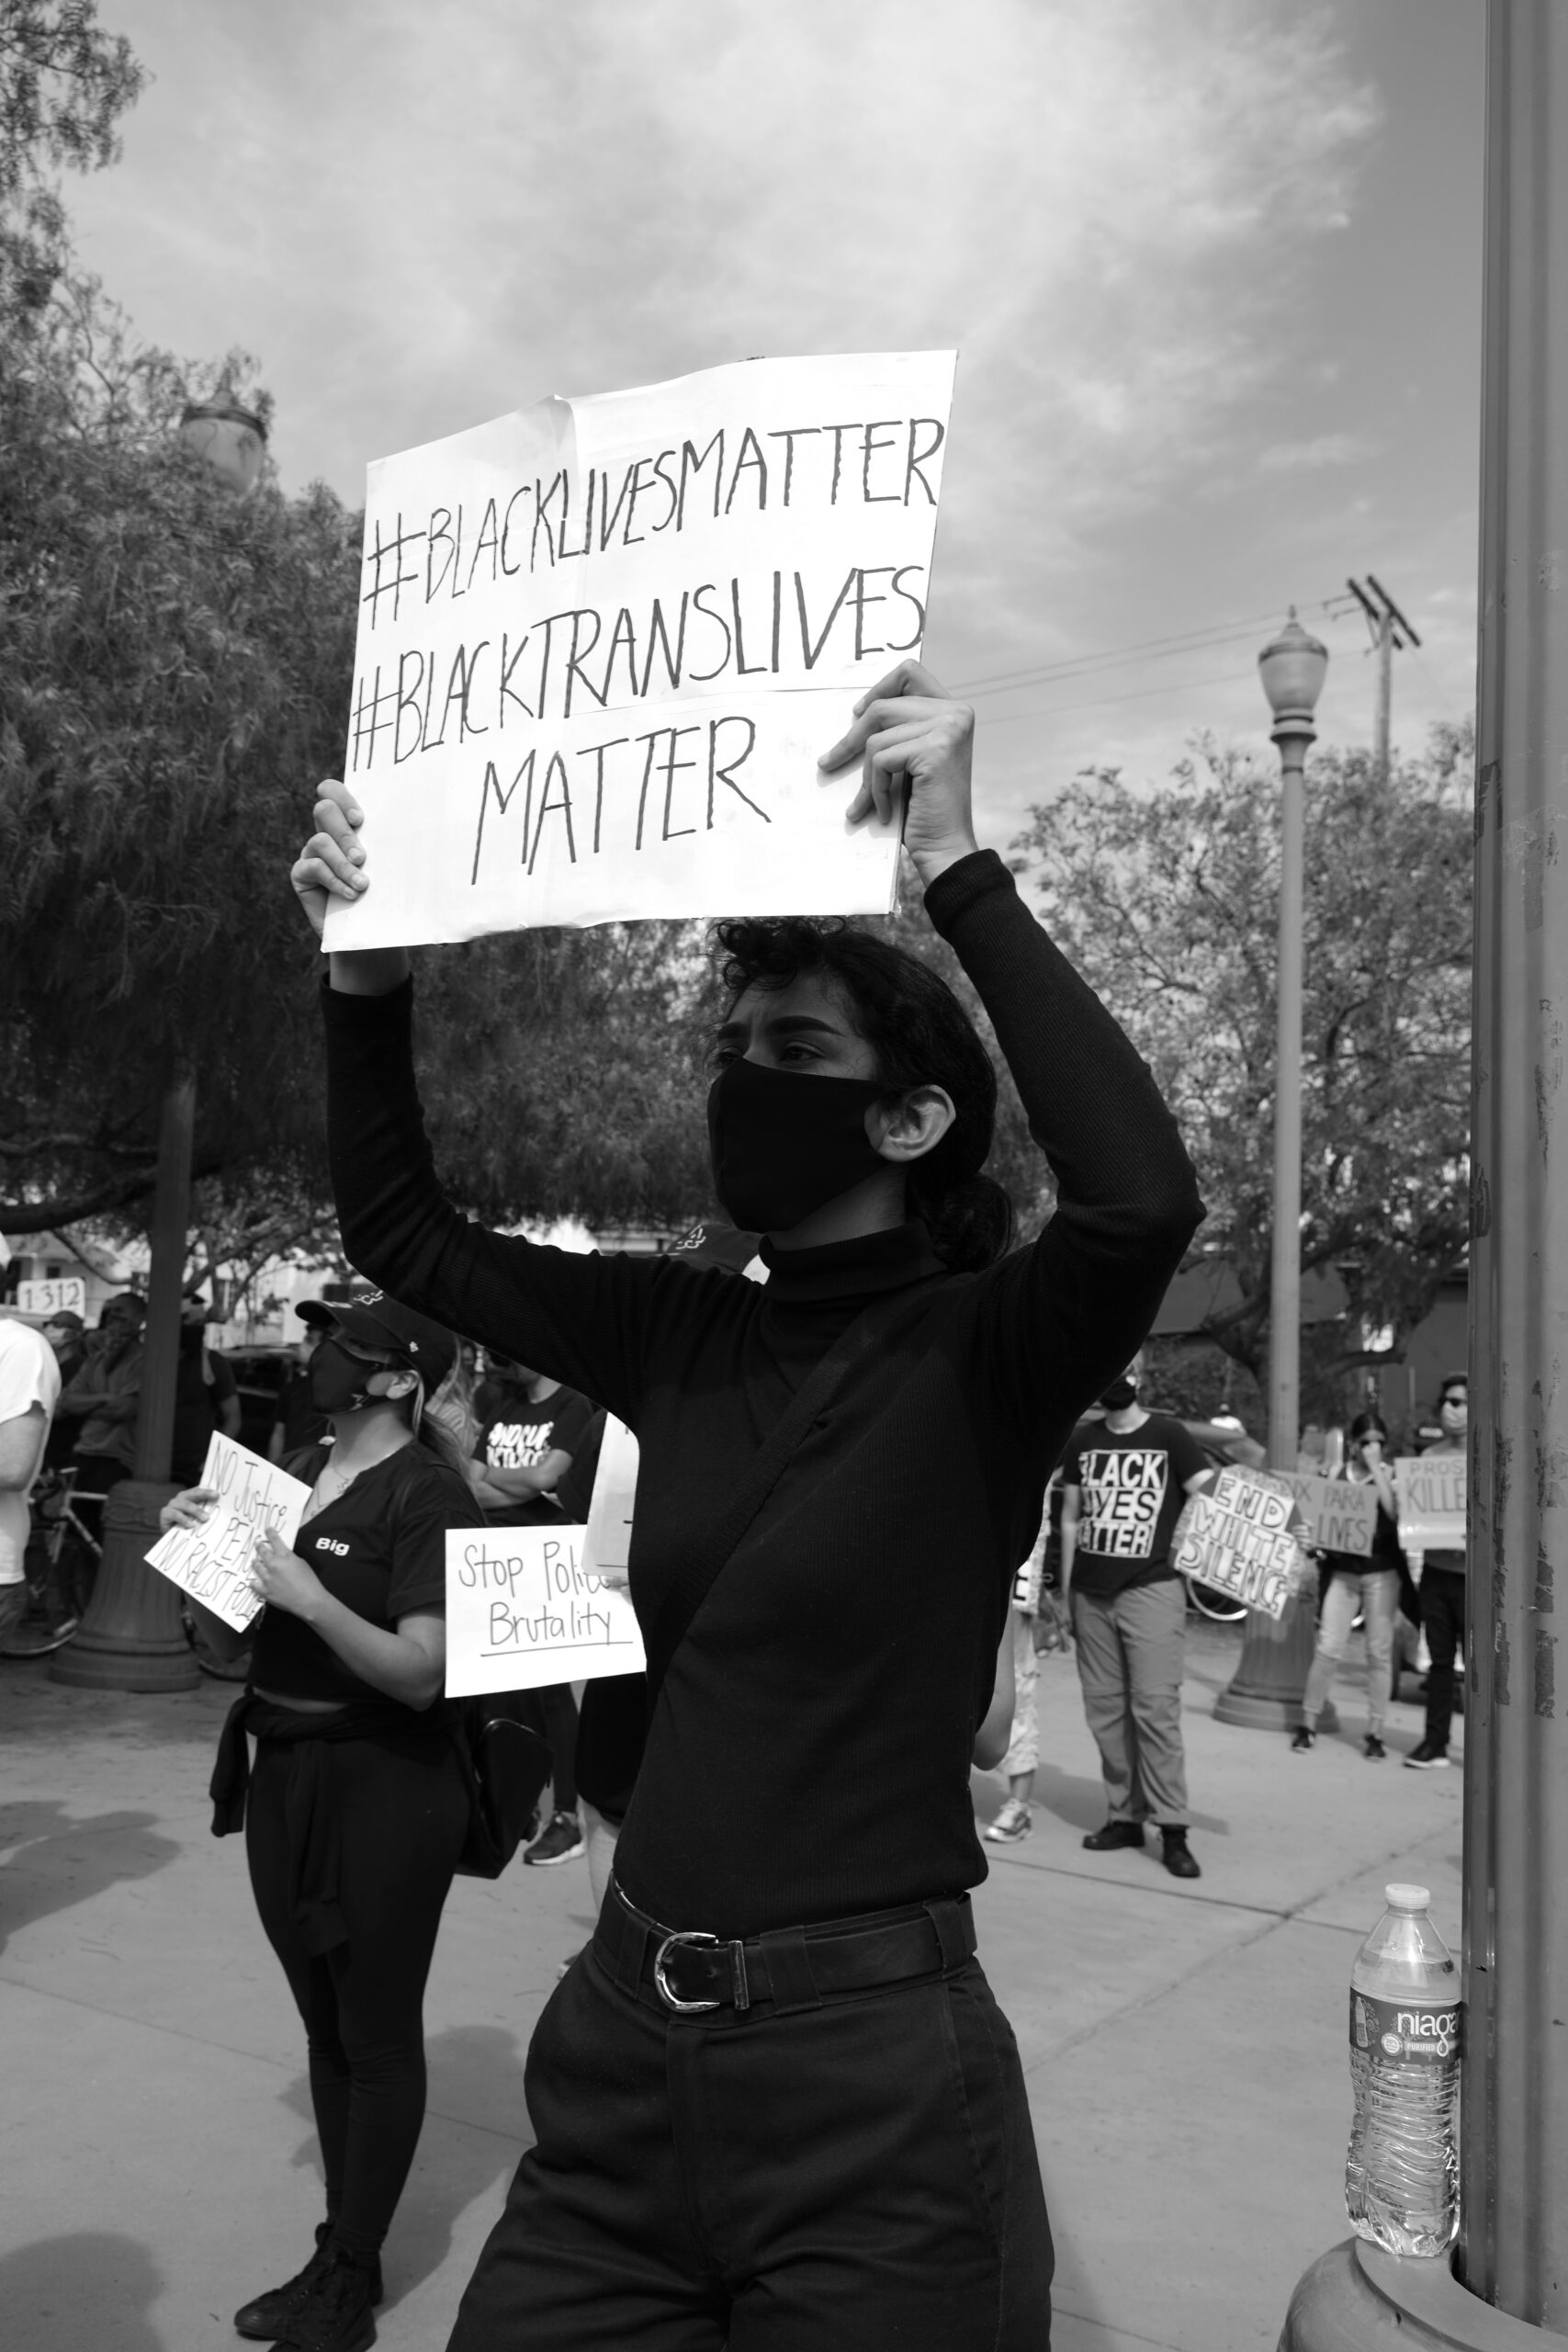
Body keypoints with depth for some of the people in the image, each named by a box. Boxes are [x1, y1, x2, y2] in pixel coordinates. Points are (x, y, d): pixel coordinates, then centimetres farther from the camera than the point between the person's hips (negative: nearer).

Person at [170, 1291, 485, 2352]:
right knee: (324, 2025, 17)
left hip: (387, 1788, -7)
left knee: (378, 2036, 6)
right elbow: (228, 1631, 15)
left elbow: (421, 1673, -21)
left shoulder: (429, 1494, -16)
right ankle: (337, 2251, 31)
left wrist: (313, 1599, -28)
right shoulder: (296, 1474, 7)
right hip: (283, 1774, 8)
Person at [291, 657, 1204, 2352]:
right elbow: (401, 1233, 12)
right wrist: (366, 974, -1)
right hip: (623, 2037, 5)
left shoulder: (979, 1352, -12)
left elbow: (1142, 1199, -33)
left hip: (869, 2061, -5)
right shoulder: (680, 1342, 3)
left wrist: (957, 872, -31)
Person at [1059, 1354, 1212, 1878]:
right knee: (1105, 1708, 5)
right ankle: (1124, 1815, 14)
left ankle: (1172, 1829, -6)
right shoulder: (1081, 1442, 12)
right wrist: (1065, 1592, 13)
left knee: (1155, 1706, -9)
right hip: (1091, 1594, 4)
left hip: (1152, 1589, -4)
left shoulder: (1169, 1436, 0)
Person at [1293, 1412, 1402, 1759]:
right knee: (1328, 1649, -4)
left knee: (1380, 1653, 3)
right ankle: (1307, 1725, 8)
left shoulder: (1389, 1476, 0)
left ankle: (1374, 1733, 12)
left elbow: (1394, 1511, -19)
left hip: (1381, 1573, -1)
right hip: (1342, 1570, 1)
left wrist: (1376, 1468, -17)